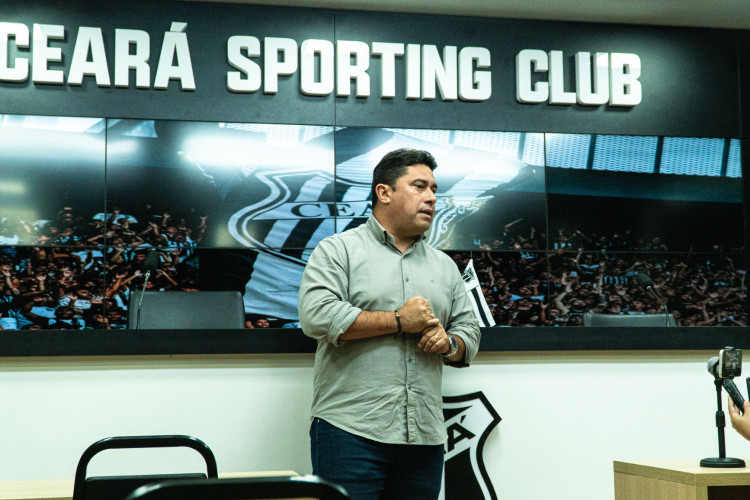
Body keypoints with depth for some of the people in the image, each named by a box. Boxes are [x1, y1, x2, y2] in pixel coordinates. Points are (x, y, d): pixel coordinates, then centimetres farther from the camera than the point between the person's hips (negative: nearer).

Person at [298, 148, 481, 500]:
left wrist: (448, 343, -3)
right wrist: (398, 321, -10)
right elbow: (316, 316, -12)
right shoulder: (337, 250, 3)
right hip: (351, 431, -5)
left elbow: (469, 333, 22)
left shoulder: (444, 266, 21)